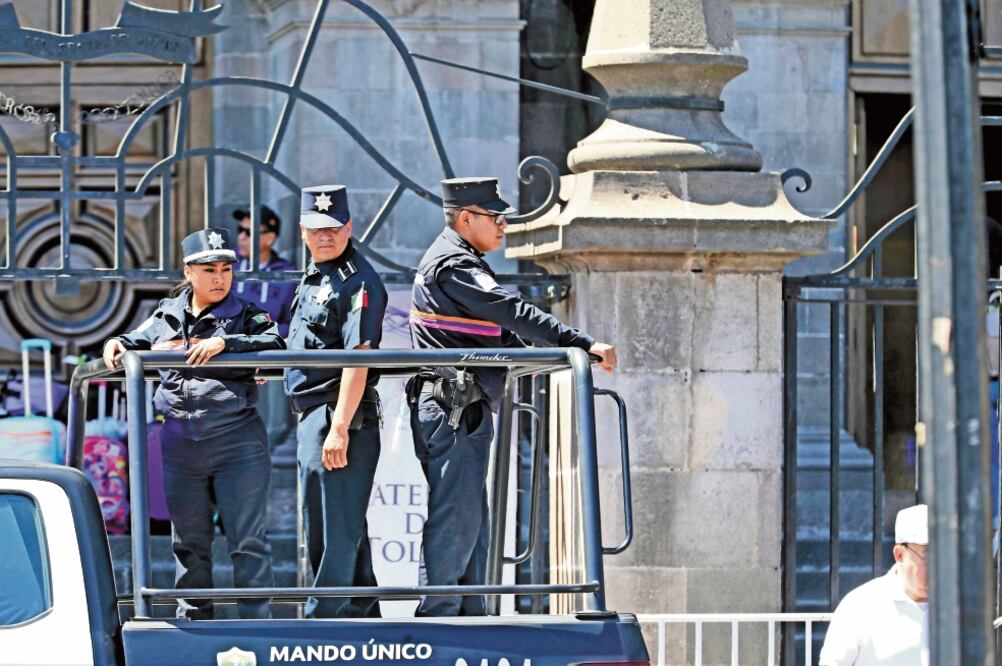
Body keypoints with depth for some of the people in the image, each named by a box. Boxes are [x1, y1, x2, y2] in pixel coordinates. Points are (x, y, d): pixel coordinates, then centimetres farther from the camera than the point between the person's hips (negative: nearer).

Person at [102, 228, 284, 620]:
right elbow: (139, 341, 27)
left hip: (238, 443, -4)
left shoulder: (246, 317, -1)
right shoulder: (167, 316, 11)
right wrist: (117, 345, 5)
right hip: (180, 445, 4)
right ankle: (194, 621, 21)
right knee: (189, 543, 12)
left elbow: (275, 346, -18)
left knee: (247, 541, -4)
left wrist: (224, 343, -26)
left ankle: (256, 624, -1)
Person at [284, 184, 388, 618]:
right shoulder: (313, 277, 18)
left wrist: (339, 428, -26)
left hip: (341, 416, -10)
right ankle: (361, 616, 23)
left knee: (337, 528, -8)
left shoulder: (358, 281, -13)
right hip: (311, 416, 10)